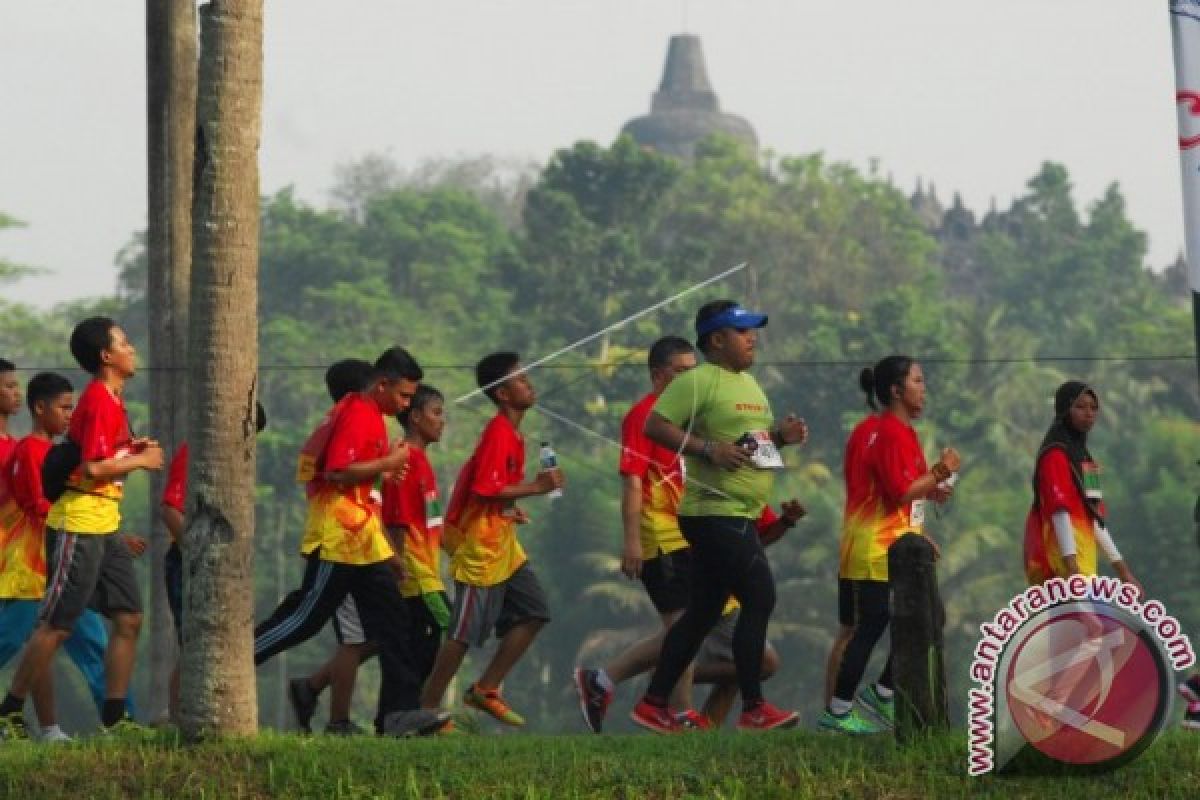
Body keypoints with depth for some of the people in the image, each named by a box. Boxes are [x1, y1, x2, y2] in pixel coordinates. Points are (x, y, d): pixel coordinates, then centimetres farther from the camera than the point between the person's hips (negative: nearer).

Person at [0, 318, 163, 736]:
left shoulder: (111, 399, 13)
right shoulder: (98, 401, -17)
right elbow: (92, 468, -23)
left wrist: (135, 450, 6)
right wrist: (140, 460, -12)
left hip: (104, 528, 10)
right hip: (78, 526, -10)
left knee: (129, 619, 7)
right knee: (56, 626, -5)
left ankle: (114, 716, 10)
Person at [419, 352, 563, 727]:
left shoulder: (511, 433, 12)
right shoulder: (499, 433, -19)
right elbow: (484, 489, -26)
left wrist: (510, 506, 9)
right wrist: (536, 487, -22)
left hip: (503, 542, 10)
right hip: (480, 544, -10)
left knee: (534, 612, 8)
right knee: (466, 629, -5)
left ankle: (486, 689, 12)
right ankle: (427, 708, 2)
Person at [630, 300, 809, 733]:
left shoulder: (748, 383, 19)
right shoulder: (697, 382, -10)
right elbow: (655, 427, -17)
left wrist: (781, 435, 9)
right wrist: (709, 449, -25)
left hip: (740, 516, 10)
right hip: (716, 514, -10)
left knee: (703, 611, 11)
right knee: (760, 597, -13)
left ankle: (654, 704, 17)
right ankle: (753, 708, -10)